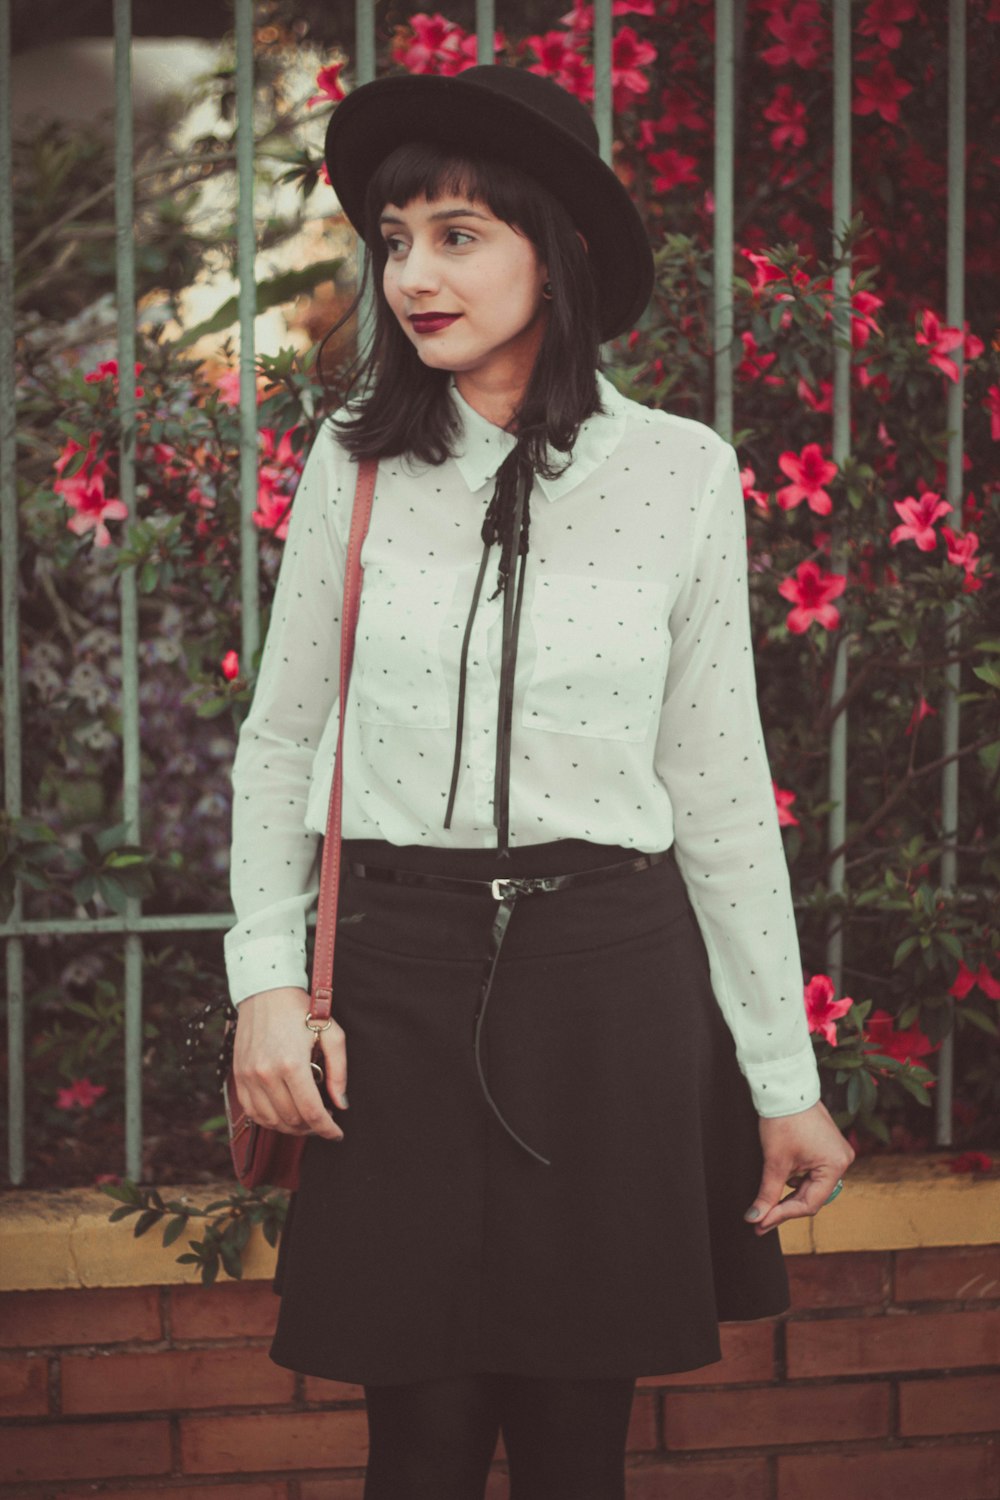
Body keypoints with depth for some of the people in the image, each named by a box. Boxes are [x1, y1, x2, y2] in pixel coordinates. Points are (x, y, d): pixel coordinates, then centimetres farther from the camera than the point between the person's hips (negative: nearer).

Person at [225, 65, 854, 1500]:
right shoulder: (356, 466, 3)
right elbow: (279, 744, 10)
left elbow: (721, 788, 4)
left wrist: (786, 1082, 4)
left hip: (612, 968, 0)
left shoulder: (680, 472, 1)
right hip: (400, 971, 0)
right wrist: (266, 978, -3)